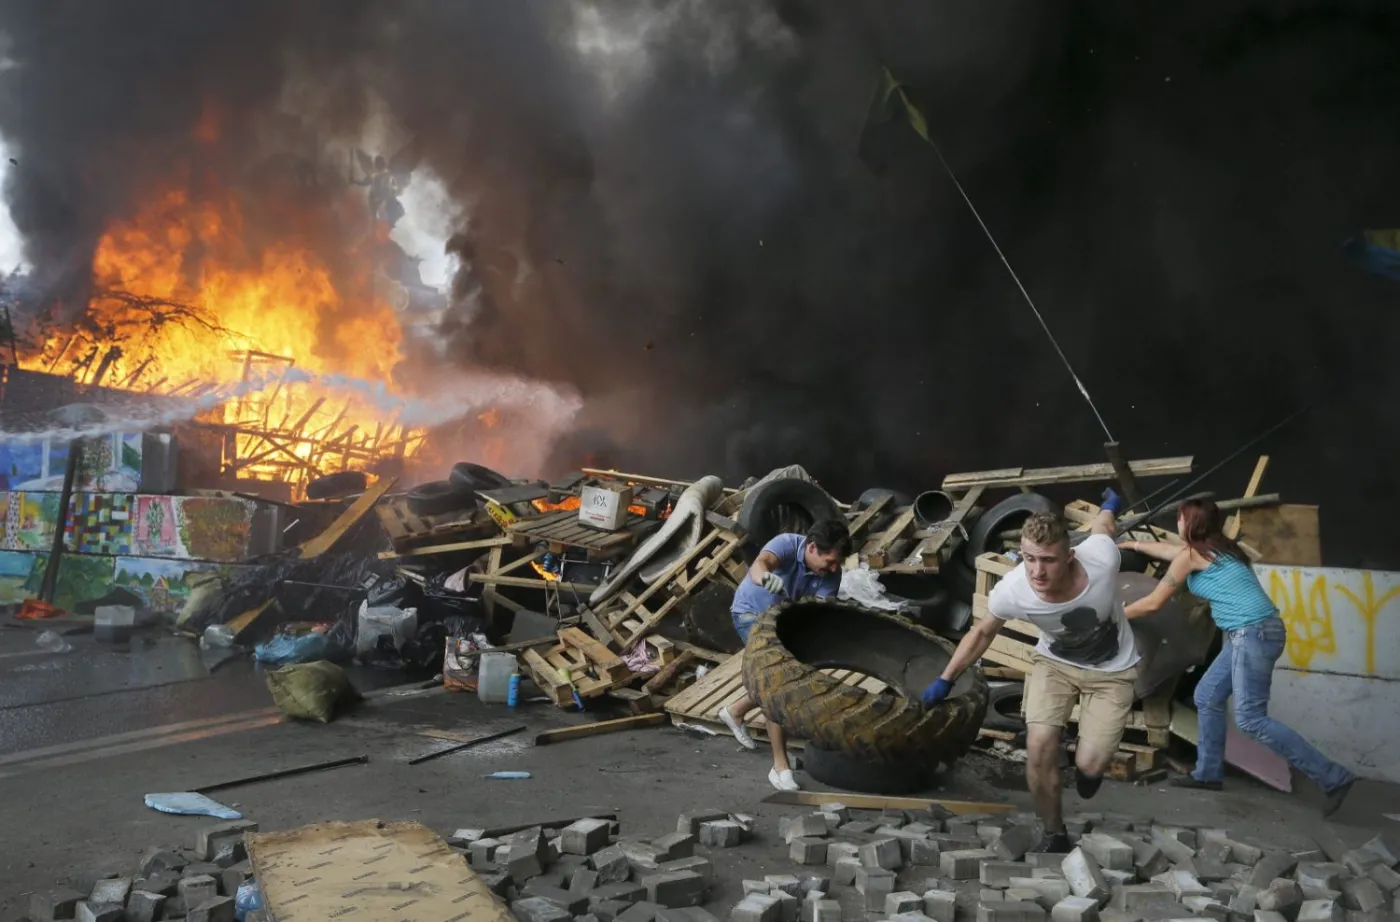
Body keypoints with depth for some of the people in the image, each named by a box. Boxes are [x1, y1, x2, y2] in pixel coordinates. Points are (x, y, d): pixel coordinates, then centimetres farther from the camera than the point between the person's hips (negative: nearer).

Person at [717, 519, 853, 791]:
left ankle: (734, 711, 44)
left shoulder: (831, 574, -19)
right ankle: (780, 766, -13)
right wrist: (765, 577, -77)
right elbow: (759, 564, -54)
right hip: (751, 613, -7)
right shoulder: (787, 544, -34)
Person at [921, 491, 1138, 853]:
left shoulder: (1101, 559, -37)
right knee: (1039, 749, -14)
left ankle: (1091, 754, 30)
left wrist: (1109, 506, 15)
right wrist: (945, 680, -5)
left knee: (1089, 766, -10)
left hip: (1111, 670, 0)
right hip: (1054, 662, 1)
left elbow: (1101, 525, -9)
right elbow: (982, 633, -10)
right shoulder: (1011, 591, -34)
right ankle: (1055, 835, 13)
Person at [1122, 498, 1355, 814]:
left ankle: (1333, 778, -4)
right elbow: (1168, 549, 37)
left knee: (1251, 719, -8)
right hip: (1250, 633, 10)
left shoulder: (1192, 554, -8)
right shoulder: (1212, 547, 16)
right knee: (1207, 697, 15)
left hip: (1254, 633, -10)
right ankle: (1208, 773, 21)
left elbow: (1152, 603, -3)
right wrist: (1131, 544, 48)